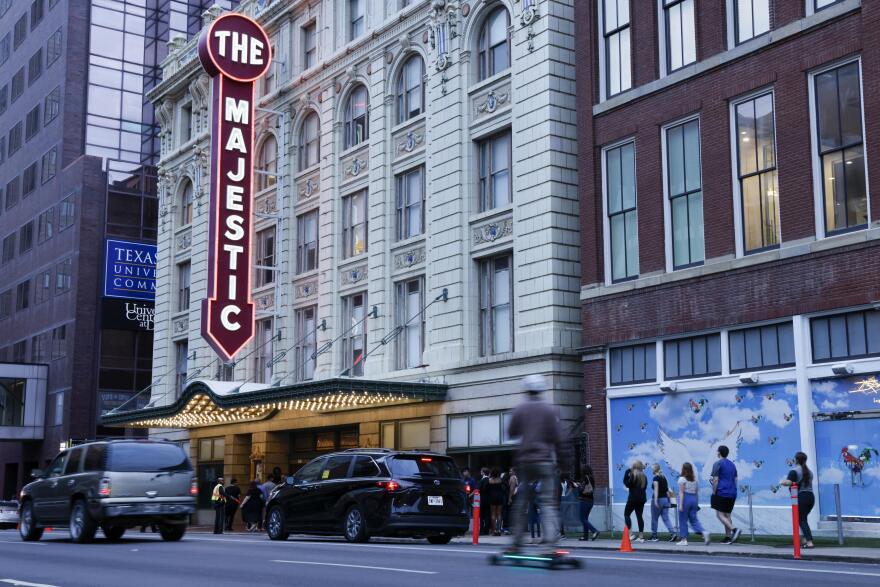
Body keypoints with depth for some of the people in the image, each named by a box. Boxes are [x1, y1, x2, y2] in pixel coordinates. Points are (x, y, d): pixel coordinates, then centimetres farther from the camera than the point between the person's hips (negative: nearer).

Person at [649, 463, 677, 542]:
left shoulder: (656, 478, -11)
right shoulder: (664, 477, 11)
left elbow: (656, 489, -20)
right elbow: (667, 489, 15)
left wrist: (655, 501, -25)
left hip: (658, 499, -7)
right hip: (665, 499, 7)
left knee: (654, 519, 7)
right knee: (666, 518, 3)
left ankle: (654, 536, 14)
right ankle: (673, 534, -13)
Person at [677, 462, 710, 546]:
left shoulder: (682, 479, -8)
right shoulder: (695, 479, 9)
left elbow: (681, 492, -13)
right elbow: (697, 490, 11)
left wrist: (680, 505, -14)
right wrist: (697, 503, 17)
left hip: (685, 499, -5)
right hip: (694, 499, 5)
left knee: (683, 520, 4)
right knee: (693, 519, 8)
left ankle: (684, 540, 6)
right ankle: (704, 532, -15)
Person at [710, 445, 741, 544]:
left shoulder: (718, 463, -7)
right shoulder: (732, 464, 16)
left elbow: (715, 480, -13)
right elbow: (735, 480, 18)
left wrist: (714, 493, -7)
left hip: (721, 492, -8)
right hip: (732, 494, 8)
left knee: (720, 514, -7)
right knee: (727, 515, 10)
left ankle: (734, 529, -25)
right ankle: (728, 537, 6)